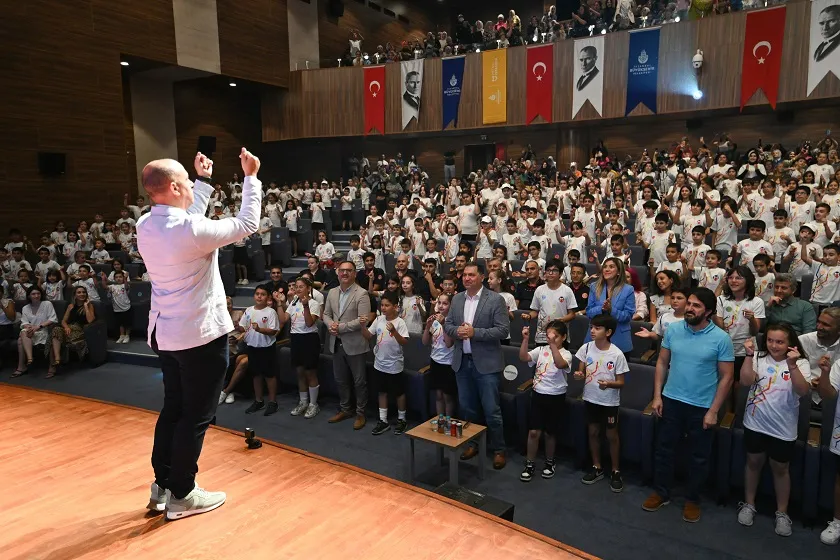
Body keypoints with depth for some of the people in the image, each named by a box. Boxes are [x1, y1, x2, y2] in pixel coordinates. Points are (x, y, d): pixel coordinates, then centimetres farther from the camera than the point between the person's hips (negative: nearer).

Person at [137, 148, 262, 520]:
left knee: (173, 409, 19)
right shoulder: (191, 230, -23)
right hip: (200, 334, -8)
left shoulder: (146, 226, 1)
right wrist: (251, 177, -2)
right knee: (196, 416, 5)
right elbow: (247, 225, -13)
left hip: (165, 332, 8)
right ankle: (181, 495, 16)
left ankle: (162, 485, 29)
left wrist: (204, 181, 24)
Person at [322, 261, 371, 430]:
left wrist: (341, 327, -20)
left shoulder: (362, 294, -13)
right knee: (340, 380, 17)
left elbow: (363, 320, -20)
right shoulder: (332, 292, 8)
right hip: (337, 344, 6)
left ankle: (360, 413, 19)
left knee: (359, 381, 5)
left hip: (354, 344, -6)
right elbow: (326, 314, 13)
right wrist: (330, 324, -10)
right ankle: (345, 410, 34)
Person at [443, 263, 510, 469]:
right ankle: (473, 443, 33)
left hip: (486, 363, -5)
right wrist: (457, 330, -12)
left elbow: (503, 330, -14)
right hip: (462, 362, 5)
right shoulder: (457, 299, 7)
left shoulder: (495, 299, -10)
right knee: (467, 408, 16)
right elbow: (447, 324, 11)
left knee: (491, 410, 1)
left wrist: (474, 332, -21)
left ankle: (498, 450, 18)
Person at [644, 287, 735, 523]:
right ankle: (661, 493, 31)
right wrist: (657, 395, -1)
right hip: (671, 401, 3)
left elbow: (726, 377, -8)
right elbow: (662, 363, 3)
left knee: (699, 457, 13)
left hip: (702, 407, -2)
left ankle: (692, 500, 31)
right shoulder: (673, 330, -4)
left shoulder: (721, 338, -13)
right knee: (664, 449, 13)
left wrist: (713, 411, -10)